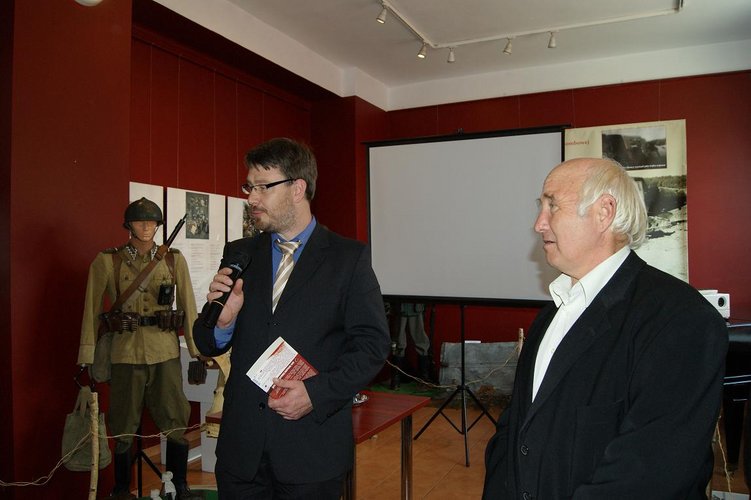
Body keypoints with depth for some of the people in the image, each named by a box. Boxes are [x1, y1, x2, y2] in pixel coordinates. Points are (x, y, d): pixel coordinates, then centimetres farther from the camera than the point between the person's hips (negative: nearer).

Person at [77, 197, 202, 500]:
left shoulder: (174, 259, 4)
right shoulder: (107, 261, 1)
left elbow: (189, 306, 4)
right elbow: (92, 310, 0)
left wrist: (197, 351, 1)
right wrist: (86, 359, -2)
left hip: (166, 352, 1)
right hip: (126, 353, -1)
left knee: (176, 423, 5)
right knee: (124, 428, 9)